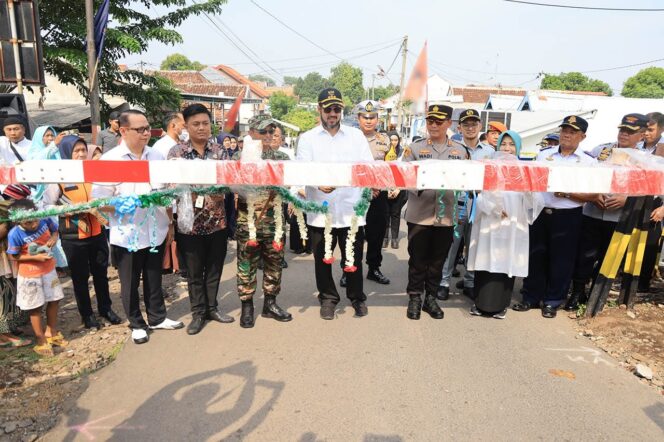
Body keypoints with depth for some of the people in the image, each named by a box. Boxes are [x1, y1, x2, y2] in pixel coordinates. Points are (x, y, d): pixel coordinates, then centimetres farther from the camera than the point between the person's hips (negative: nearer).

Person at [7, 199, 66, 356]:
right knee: (35, 308, 9)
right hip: (30, 275, -4)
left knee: (53, 301, 16)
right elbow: (14, 256, -13)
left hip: (49, 270, 4)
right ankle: (41, 340, 25)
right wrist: (36, 257, -24)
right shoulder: (15, 234, -25)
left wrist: (53, 239, -15)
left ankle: (52, 333, 37)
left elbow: (55, 230, 5)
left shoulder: (45, 220, -16)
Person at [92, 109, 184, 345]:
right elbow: (99, 202, -13)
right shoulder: (109, 160, -10)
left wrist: (170, 223, 11)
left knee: (154, 279, 18)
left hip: (156, 232, 4)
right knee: (130, 283, 12)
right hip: (127, 235, -3)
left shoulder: (156, 156, 4)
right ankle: (137, 324, 30)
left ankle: (157, 318, 35)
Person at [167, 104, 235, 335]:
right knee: (194, 272, 10)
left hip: (217, 221, 2)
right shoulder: (176, 152, -3)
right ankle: (198, 312, 25)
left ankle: (212, 307, 31)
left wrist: (221, 190, -22)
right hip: (190, 223, -2)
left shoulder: (220, 151, 4)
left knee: (214, 269, 14)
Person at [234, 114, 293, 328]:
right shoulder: (240, 157, 1)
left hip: (274, 219, 3)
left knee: (274, 261, 10)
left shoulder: (281, 158, 7)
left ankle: (270, 303, 25)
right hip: (247, 219, -3)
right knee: (247, 264, 5)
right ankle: (247, 306, 18)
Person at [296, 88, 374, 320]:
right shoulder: (308, 138, 6)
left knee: (354, 257, 10)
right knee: (322, 259, 10)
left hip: (351, 209, 1)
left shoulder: (356, 135, 11)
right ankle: (328, 298, 29)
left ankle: (357, 297, 30)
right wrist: (319, 183, -28)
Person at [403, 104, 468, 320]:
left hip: (446, 217, 2)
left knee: (437, 261, 12)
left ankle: (431, 298, 27)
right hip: (420, 215, -2)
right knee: (417, 260, 6)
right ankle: (414, 298, 21)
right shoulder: (414, 148, 3)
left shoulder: (461, 151, 9)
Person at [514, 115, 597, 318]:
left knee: (561, 260, 6)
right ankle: (531, 297, 22)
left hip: (568, 217, -2)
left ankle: (552, 301, 21)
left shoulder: (589, 161, 0)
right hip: (539, 213, 2)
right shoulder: (543, 154, 8)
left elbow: (593, 195, -5)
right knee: (535, 256, 8)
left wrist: (567, 193, -18)